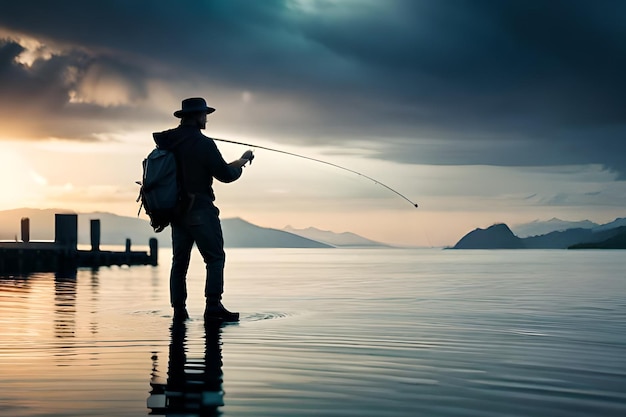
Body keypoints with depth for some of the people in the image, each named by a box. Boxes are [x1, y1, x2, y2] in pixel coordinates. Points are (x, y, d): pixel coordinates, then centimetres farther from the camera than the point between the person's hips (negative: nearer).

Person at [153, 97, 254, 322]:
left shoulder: (169, 141, 7)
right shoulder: (203, 144, -13)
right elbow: (225, 175, -11)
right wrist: (241, 162, 8)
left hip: (176, 209, 7)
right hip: (200, 210, -7)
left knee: (179, 260, 10)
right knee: (215, 257, -2)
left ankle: (179, 309, 9)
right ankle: (213, 307, -9)